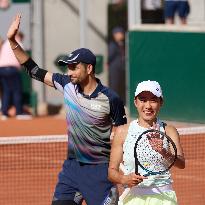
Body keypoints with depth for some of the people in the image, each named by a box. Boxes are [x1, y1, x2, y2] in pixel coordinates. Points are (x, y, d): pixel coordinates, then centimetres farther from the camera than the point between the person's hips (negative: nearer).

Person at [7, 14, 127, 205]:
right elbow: (34, 71, 7)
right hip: (71, 166, 5)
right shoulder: (67, 84, 0)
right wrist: (12, 41, 0)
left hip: (100, 170, -5)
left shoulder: (110, 99, -14)